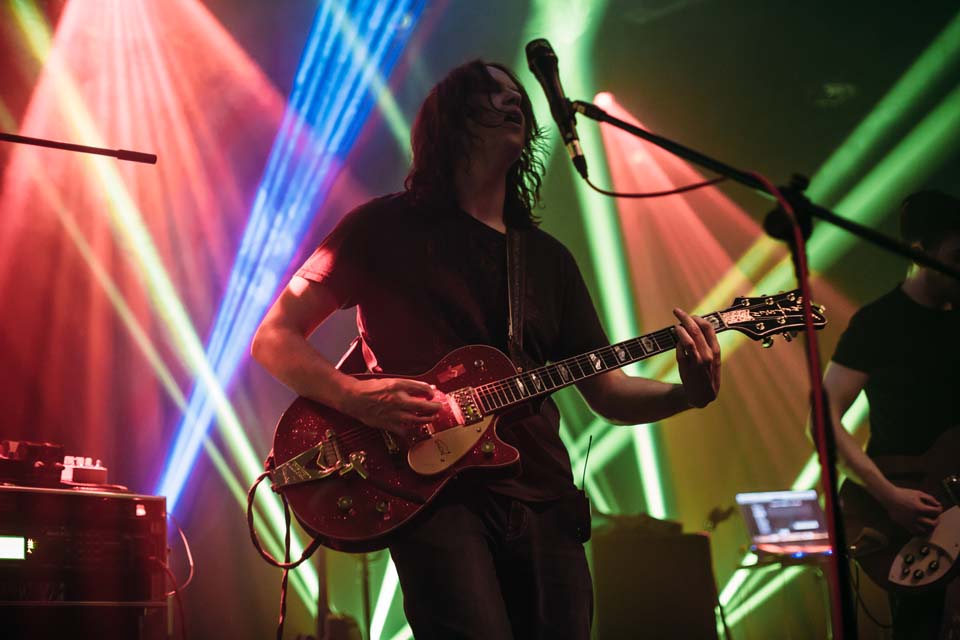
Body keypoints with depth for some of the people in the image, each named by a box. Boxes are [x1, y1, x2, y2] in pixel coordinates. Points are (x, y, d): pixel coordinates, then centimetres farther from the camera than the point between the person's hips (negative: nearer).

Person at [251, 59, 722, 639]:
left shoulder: (549, 259, 19)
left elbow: (609, 394, 17)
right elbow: (273, 339, 2)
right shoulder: (387, 227, 5)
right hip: (437, 496, -5)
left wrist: (689, 394, -3)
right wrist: (356, 397, -15)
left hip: (544, 503, 5)